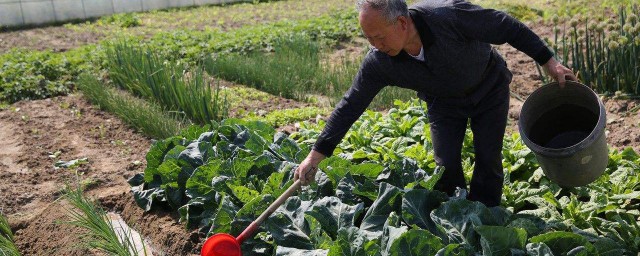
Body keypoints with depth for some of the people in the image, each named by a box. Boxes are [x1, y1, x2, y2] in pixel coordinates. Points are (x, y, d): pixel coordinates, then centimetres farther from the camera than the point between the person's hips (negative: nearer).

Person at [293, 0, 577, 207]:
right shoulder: (378, 62, -28)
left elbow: (508, 28, -24)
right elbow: (350, 105, -21)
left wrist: (548, 61, -16)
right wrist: (316, 155, -21)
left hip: (489, 91, -2)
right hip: (444, 103, 2)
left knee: (488, 161, -3)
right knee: (446, 167, -5)